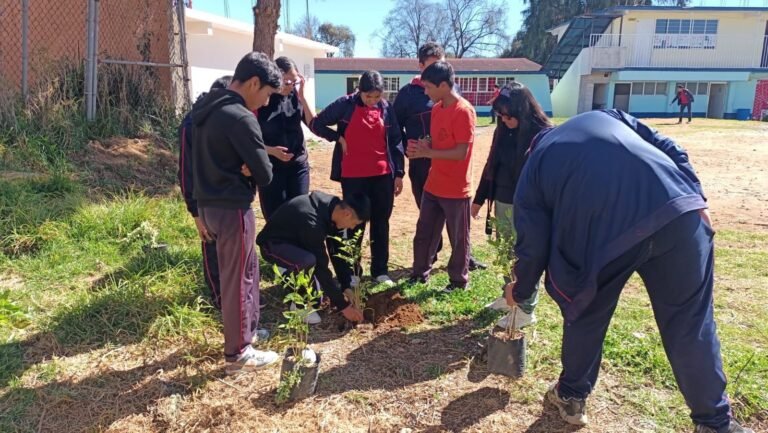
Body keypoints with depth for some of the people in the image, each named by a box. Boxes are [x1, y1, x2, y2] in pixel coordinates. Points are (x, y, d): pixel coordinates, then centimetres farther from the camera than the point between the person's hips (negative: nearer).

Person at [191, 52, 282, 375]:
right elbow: (265, 174, -18)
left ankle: (246, 328, 37)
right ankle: (238, 354, 18)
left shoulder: (204, 109, 10)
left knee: (247, 267, 23)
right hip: (232, 209, -9)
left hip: (208, 204, 9)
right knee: (238, 279, 4)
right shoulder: (240, 118, -20)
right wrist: (247, 169, 0)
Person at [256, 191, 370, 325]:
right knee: (309, 260, -35)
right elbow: (321, 267, -31)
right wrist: (342, 305, -25)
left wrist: (346, 287, -4)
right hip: (273, 244, -8)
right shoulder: (312, 223, -36)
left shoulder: (333, 206, -12)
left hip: (295, 238, 9)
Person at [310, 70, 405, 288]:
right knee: (355, 224, 4)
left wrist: (399, 172, 4)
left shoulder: (386, 108, 3)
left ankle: (380, 270, 22)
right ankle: (349, 273, 17)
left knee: (381, 223, 9)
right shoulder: (345, 105, -5)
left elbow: (395, 141, 7)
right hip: (353, 176, -3)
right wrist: (339, 138, -8)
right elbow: (317, 124, 1)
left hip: (383, 175, 3)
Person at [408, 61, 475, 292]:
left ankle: (459, 280, 24)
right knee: (424, 232, 15)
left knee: (458, 238, 8)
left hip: (456, 190, -8)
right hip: (433, 185, 8)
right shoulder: (437, 108, 8)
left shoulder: (463, 111, -18)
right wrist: (421, 148, -4)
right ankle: (420, 273, 30)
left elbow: (461, 152, -22)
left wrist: (427, 153, -19)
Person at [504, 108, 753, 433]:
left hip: (602, 233, -2)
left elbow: (533, 244, 18)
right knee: (690, 320, 17)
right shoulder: (605, 117, 31)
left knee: (586, 315, 24)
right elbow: (669, 149, 19)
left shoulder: (533, 169, 23)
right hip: (677, 210, 2)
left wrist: (520, 291, 34)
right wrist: (696, 199, 16)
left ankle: (571, 396, 42)